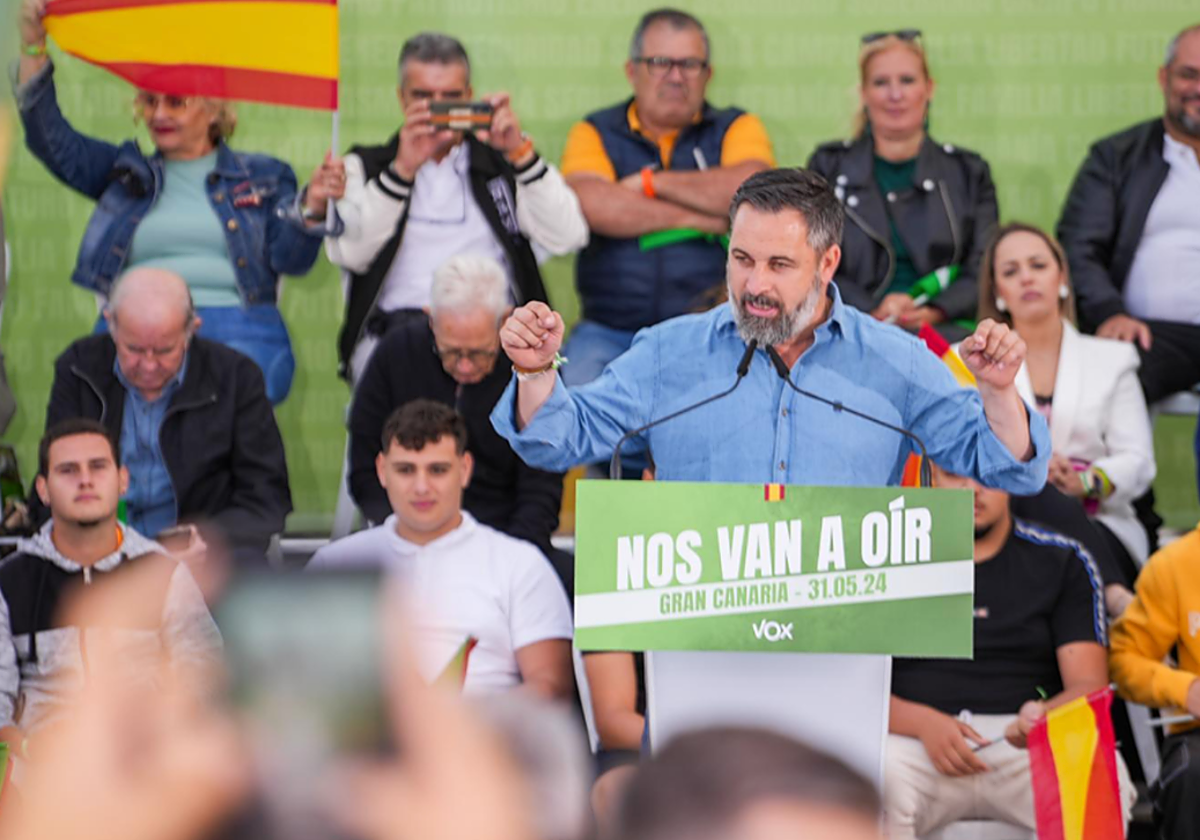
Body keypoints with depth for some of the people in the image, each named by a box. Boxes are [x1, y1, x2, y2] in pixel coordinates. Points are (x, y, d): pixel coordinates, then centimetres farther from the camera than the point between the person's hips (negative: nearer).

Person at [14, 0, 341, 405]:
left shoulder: (263, 177, 19)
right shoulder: (125, 172, 23)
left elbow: (290, 259, 9)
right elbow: (51, 139, 14)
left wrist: (311, 207, -12)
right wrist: (33, 47, 5)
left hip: (239, 339, -1)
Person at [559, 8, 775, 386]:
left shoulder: (735, 129, 11)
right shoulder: (595, 134, 10)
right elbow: (591, 204, -11)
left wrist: (652, 182, -4)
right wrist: (700, 217, -8)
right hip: (609, 333, 1)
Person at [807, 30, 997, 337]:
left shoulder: (968, 173, 18)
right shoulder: (829, 167, 16)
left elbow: (983, 272, 9)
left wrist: (934, 312, -13)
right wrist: (872, 311, -13)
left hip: (944, 328, 1)